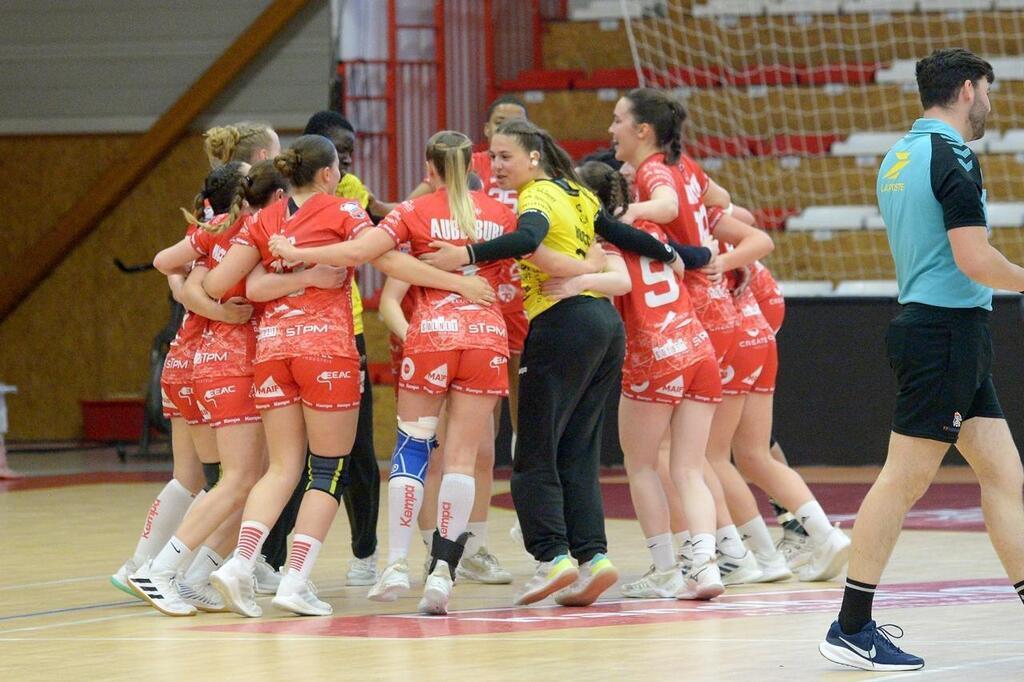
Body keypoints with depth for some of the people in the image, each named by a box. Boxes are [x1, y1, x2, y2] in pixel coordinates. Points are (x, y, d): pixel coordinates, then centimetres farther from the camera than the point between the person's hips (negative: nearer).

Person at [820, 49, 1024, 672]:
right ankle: (851, 629, -3)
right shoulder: (953, 157, -14)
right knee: (905, 480, -6)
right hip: (949, 332, -10)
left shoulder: (899, 158, 15)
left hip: (930, 326, 10)